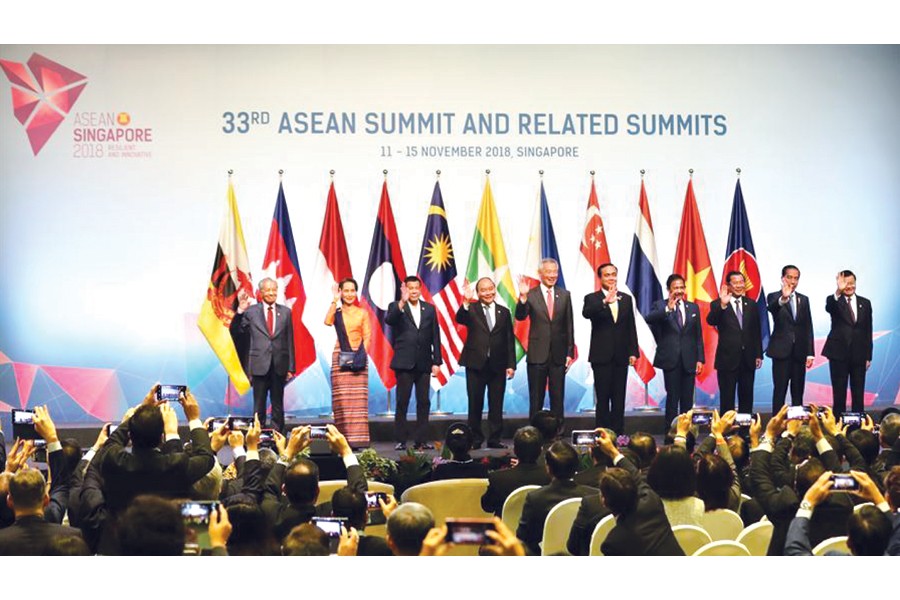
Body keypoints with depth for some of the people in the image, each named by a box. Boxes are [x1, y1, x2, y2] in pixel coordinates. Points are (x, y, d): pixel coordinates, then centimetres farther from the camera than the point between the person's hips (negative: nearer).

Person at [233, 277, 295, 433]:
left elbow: (289, 341, 7)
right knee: (259, 404, 4)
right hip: (260, 365, -2)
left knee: (278, 404, 9)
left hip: (279, 365, 2)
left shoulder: (285, 312, 7)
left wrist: (290, 367, 4)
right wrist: (240, 311, -14)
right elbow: (235, 330, 0)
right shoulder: (251, 311, 2)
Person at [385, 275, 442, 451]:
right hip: (404, 363, -3)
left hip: (424, 364, 3)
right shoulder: (396, 307, 2)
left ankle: (421, 440, 9)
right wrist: (402, 302, -36)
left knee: (424, 403, 4)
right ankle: (401, 440, 4)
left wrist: (436, 362, 4)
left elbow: (435, 337, 10)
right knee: (402, 403, -1)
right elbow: (389, 320, -21)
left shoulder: (429, 309, 10)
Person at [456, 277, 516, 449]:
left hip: (498, 365, 2)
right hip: (476, 364, -2)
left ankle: (494, 439, 12)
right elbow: (460, 319, -20)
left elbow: (510, 341, 8)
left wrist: (511, 364, 1)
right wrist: (466, 302, -36)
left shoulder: (504, 312, 9)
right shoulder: (472, 309, 2)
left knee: (496, 405, 5)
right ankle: (475, 439, 11)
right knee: (475, 404, 3)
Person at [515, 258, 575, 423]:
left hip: (558, 355, 2)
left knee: (558, 398, 7)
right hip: (537, 355, -2)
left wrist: (570, 352, 3)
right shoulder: (530, 295, -2)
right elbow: (520, 317, -15)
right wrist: (523, 298, -32)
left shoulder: (564, 295, 6)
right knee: (536, 399, 4)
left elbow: (569, 326, 7)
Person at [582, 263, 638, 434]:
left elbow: (631, 327, 10)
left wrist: (633, 352, 2)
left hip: (621, 356, 3)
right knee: (603, 398, -1)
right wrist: (605, 302, -39)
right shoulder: (592, 298, -1)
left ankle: (618, 434, 11)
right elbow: (586, 313, -24)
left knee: (619, 399, 6)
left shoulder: (626, 299, 11)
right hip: (601, 356, -3)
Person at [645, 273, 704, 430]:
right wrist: (668, 308, -31)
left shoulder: (693, 308, 13)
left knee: (687, 399, 4)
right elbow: (649, 319, -19)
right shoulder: (660, 306, 3)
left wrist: (700, 359, 4)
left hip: (688, 360, 3)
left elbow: (698, 336, 11)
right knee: (672, 397, -5)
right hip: (670, 359, -3)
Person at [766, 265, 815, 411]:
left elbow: (808, 327, 10)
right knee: (779, 391, -4)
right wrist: (783, 299, -48)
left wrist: (810, 353, 3)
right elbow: (772, 308, -26)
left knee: (798, 392, 6)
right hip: (782, 350, -4)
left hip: (799, 352, 4)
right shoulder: (774, 297, -1)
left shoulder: (804, 299, 11)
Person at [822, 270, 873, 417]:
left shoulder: (865, 303, 9)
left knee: (858, 393, 6)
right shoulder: (834, 301, -1)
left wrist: (868, 356, 5)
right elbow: (828, 307, -27)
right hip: (839, 353, -3)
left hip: (859, 355, 3)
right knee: (839, 392, 2)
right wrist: (838, 292, -47)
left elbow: (868, 331, 9)